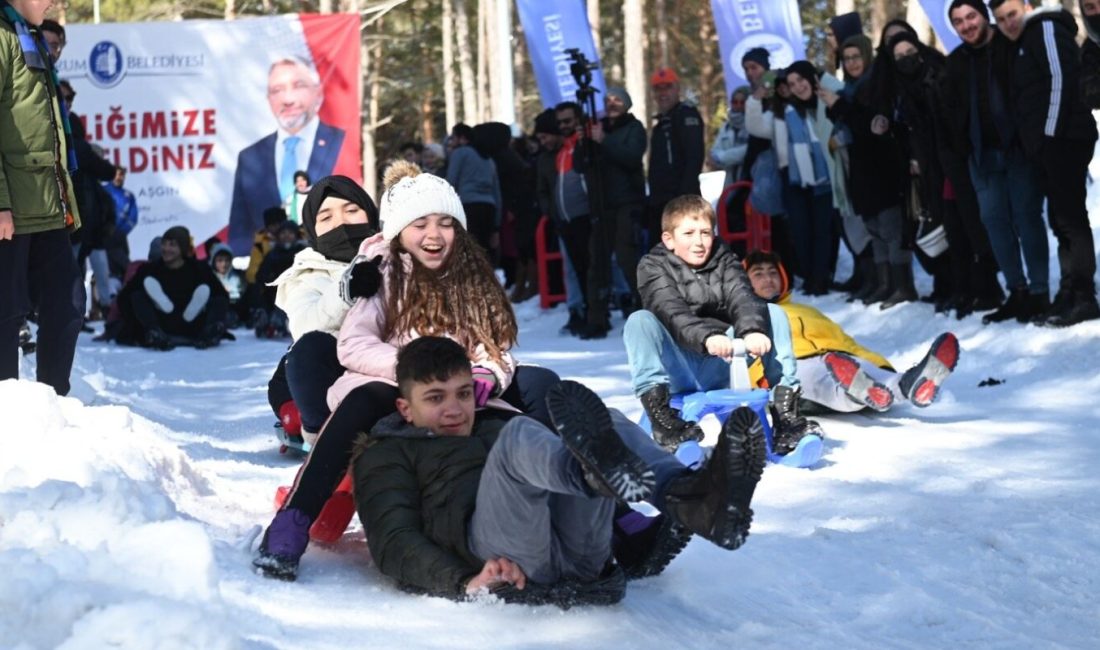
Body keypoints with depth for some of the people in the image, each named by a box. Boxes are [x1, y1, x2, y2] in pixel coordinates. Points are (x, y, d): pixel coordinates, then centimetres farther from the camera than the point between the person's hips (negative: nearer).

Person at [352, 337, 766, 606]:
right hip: (502, 560, -5)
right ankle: (598, 468, -63)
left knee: (610, 424, -13)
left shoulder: (495, 427, 39)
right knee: (519, 435, -26)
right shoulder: (386, 453, 22)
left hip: (579, 551, 5)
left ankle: (690, 499, -44)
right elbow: (394, 543, 4)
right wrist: (465, 582, -16)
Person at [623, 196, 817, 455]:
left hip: (718, 368, 3)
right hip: (678, 371, -3)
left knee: (774, 314, -12)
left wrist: (752, 330, -37)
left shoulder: (725, 262, 8)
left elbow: (743, 300, -13)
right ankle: (661, 416, -33)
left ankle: (785, 413, -18)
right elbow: (673, 313, -21)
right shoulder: (652, 267, -1)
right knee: (639, 320, -27)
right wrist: (706, 337, -42)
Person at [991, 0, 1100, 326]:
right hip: (1049, 143, 10)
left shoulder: (1046, 28, -4)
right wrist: (1034, 140, 15)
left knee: (1069, 217, -12)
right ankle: (1069, 295, 12)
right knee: (1061, 218, 9)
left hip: (1063, 138, -10)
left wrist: (1051, 132, -19)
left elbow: (1063, 79, -16)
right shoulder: (1023, 44, 24)